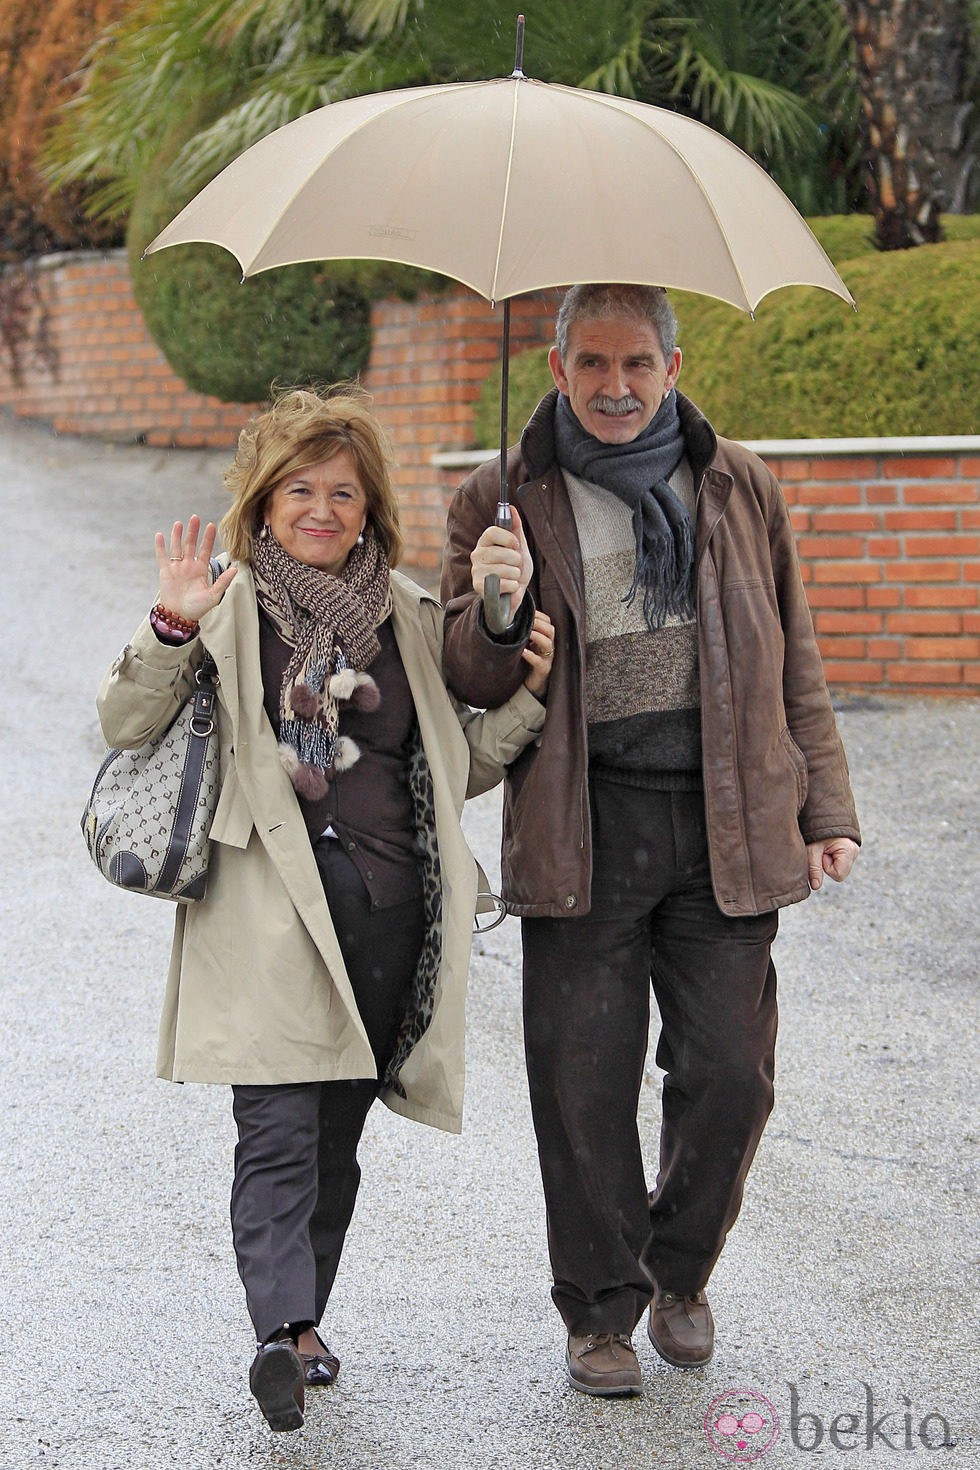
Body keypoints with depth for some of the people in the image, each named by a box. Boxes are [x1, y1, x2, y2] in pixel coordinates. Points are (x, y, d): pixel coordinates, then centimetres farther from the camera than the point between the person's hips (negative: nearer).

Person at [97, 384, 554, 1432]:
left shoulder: (410, 618, 13)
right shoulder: (230, 608, 2)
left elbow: (457, 767, 18)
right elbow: (125, 725, -7)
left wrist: (527, 697, 4)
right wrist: (172, 632, -21)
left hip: (387, 910, 4)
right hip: (271, 912, -4)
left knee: (339, 1133, 11)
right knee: (278, 1128, -15)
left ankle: (299, 1325, 24)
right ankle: (284, 1330, -21)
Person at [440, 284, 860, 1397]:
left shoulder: (738, 485, 11)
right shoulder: (503, 501, 4)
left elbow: (794, 665, 16)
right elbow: (468, 683, 5)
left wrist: (824, 810, 10)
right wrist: (497, 613, -17)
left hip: (726, 825, 2)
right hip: (580, 831, -1)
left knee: (728, 1073, 3)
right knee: (584, 1084, 1)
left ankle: (680, 1274, 28)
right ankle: (601, 1309, 19)